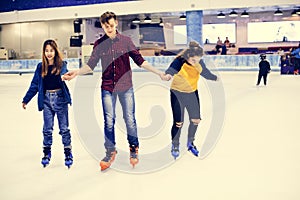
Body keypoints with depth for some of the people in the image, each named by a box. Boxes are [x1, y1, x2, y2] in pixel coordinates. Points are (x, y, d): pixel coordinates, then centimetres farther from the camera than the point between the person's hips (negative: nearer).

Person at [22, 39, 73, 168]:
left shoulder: (61, 65, -2)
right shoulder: (41, 67, 5)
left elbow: (64, 74, -22)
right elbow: (34, 85, 9)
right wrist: (26, 100, 11)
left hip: (60, 98, -2)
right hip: (47, 99, 2)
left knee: (64, 128, 4)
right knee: (47, 129, 8)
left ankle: (68, 153, 15)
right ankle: (47, 152, 23)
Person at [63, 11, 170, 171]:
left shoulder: (126, 41, 0)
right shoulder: (99, 44, 2)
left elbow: (139, 60, 1)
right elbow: (91, 65, 3)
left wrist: (158, 73, -5)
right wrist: (77, 72, -14)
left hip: (126, 87, 0)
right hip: (107, 88, 1)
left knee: (130, 119, 2)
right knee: (109, 121, 2)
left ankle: (134, 150, 21)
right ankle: (110, 152, 18)